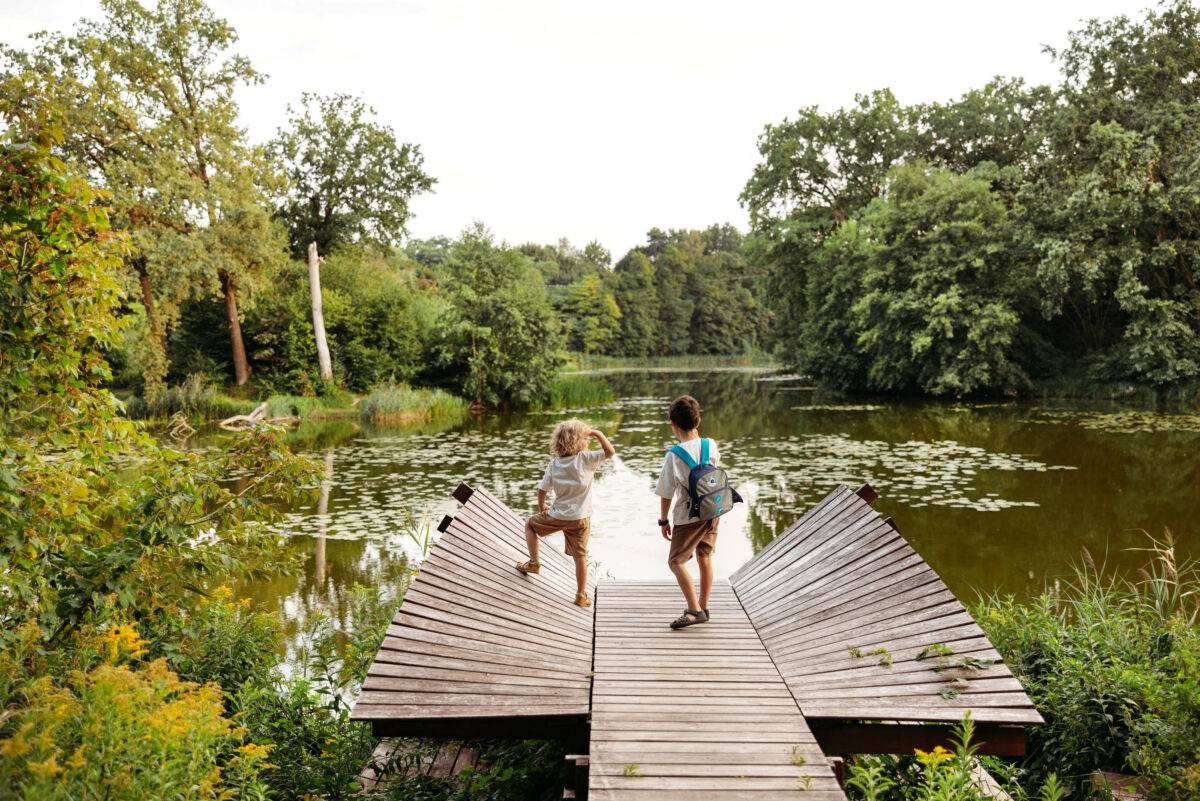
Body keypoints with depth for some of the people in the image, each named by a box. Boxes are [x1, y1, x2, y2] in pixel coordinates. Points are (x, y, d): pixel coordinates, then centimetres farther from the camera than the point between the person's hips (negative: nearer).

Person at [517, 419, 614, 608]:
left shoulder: (554, 464, -2)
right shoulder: (585, 459, -11)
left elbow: (542, 490, -1)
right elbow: (610, 452, -11)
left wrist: (542, 507, 17)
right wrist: (597, 434, -1)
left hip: (558, 516, 1)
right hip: (581, 518, -1)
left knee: (530, 524, 26)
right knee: (580, 556, 7)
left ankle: (533, 562, 23)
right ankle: (581, 594, 11)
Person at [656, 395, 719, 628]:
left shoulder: (673, 456, -19)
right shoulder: (711, 446, -4)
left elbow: (666, 493, -14)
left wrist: (664, 521, -2)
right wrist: (696, 436, 17)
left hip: (688, 517, -6)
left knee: (676, 562, 4)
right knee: (705, 558, 18)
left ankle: (694, 610, -4)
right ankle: (703, 607, 28)